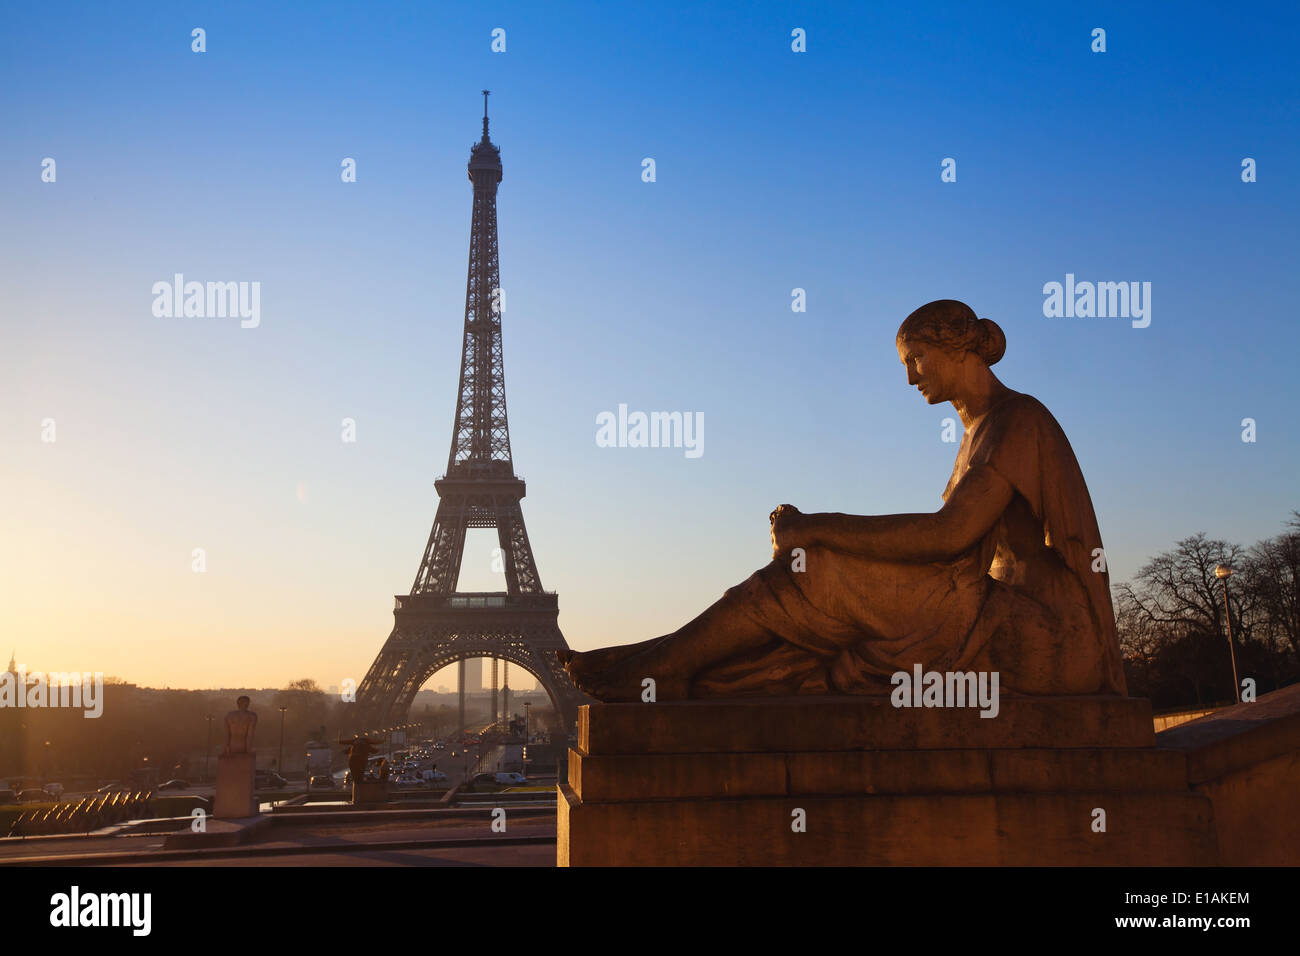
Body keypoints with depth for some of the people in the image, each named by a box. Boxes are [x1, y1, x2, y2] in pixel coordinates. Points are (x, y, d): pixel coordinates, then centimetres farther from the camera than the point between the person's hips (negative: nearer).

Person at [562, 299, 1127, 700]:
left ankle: (654, 667, -4)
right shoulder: (981, 433, 20)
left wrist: (815, 531, -18)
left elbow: (948, 534, -23)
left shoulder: (1017, 419, -10)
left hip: (1038, 635, -9)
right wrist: (811, 529, 6)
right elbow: (944, 542, 16)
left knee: (816, 573, -12)